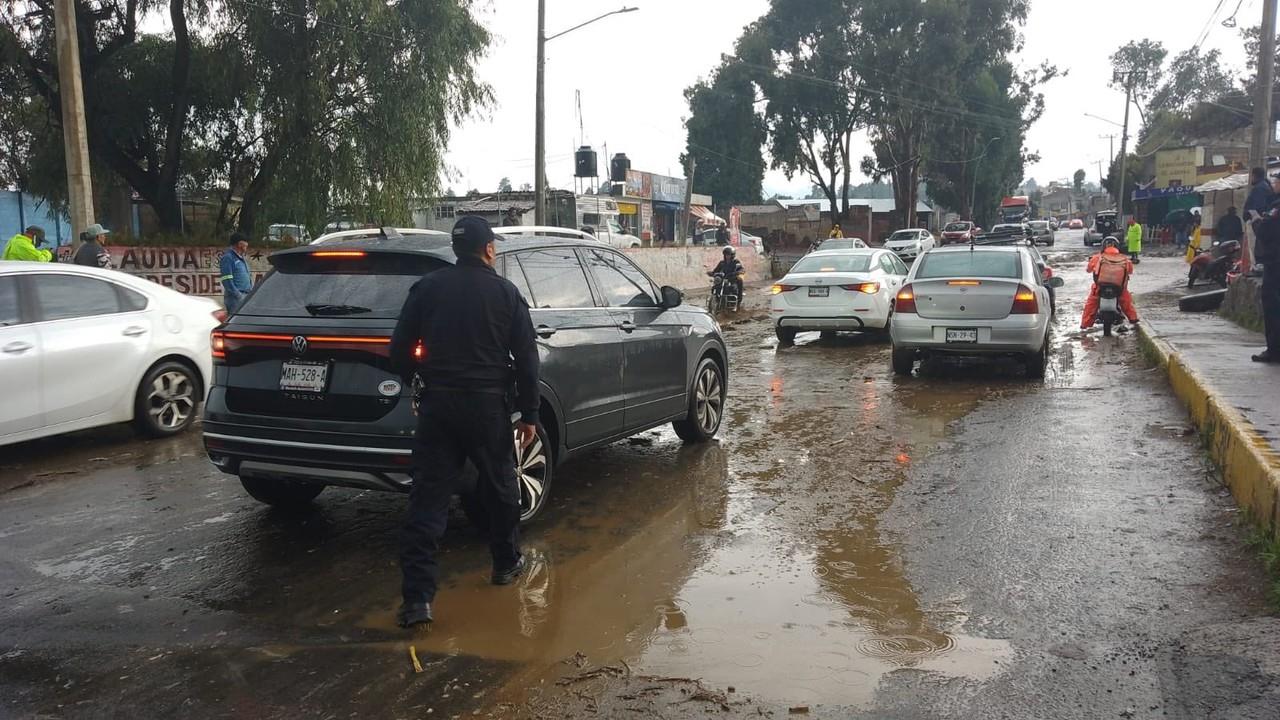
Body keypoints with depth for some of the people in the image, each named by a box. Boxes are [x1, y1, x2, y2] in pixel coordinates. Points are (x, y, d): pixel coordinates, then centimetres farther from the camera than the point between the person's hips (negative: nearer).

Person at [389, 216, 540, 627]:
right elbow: (526, 358, -1)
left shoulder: (427, 288, 3)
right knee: (500, 487, 19)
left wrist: (412, 383, 21)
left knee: (428, 498, 0)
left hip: (437, 406, 1)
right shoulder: (505, 293, 1)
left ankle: (417, 597, -5)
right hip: (488, 406, -1)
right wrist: (529, 415, 5)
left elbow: (399, 350, 3)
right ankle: (506, 563, 35)